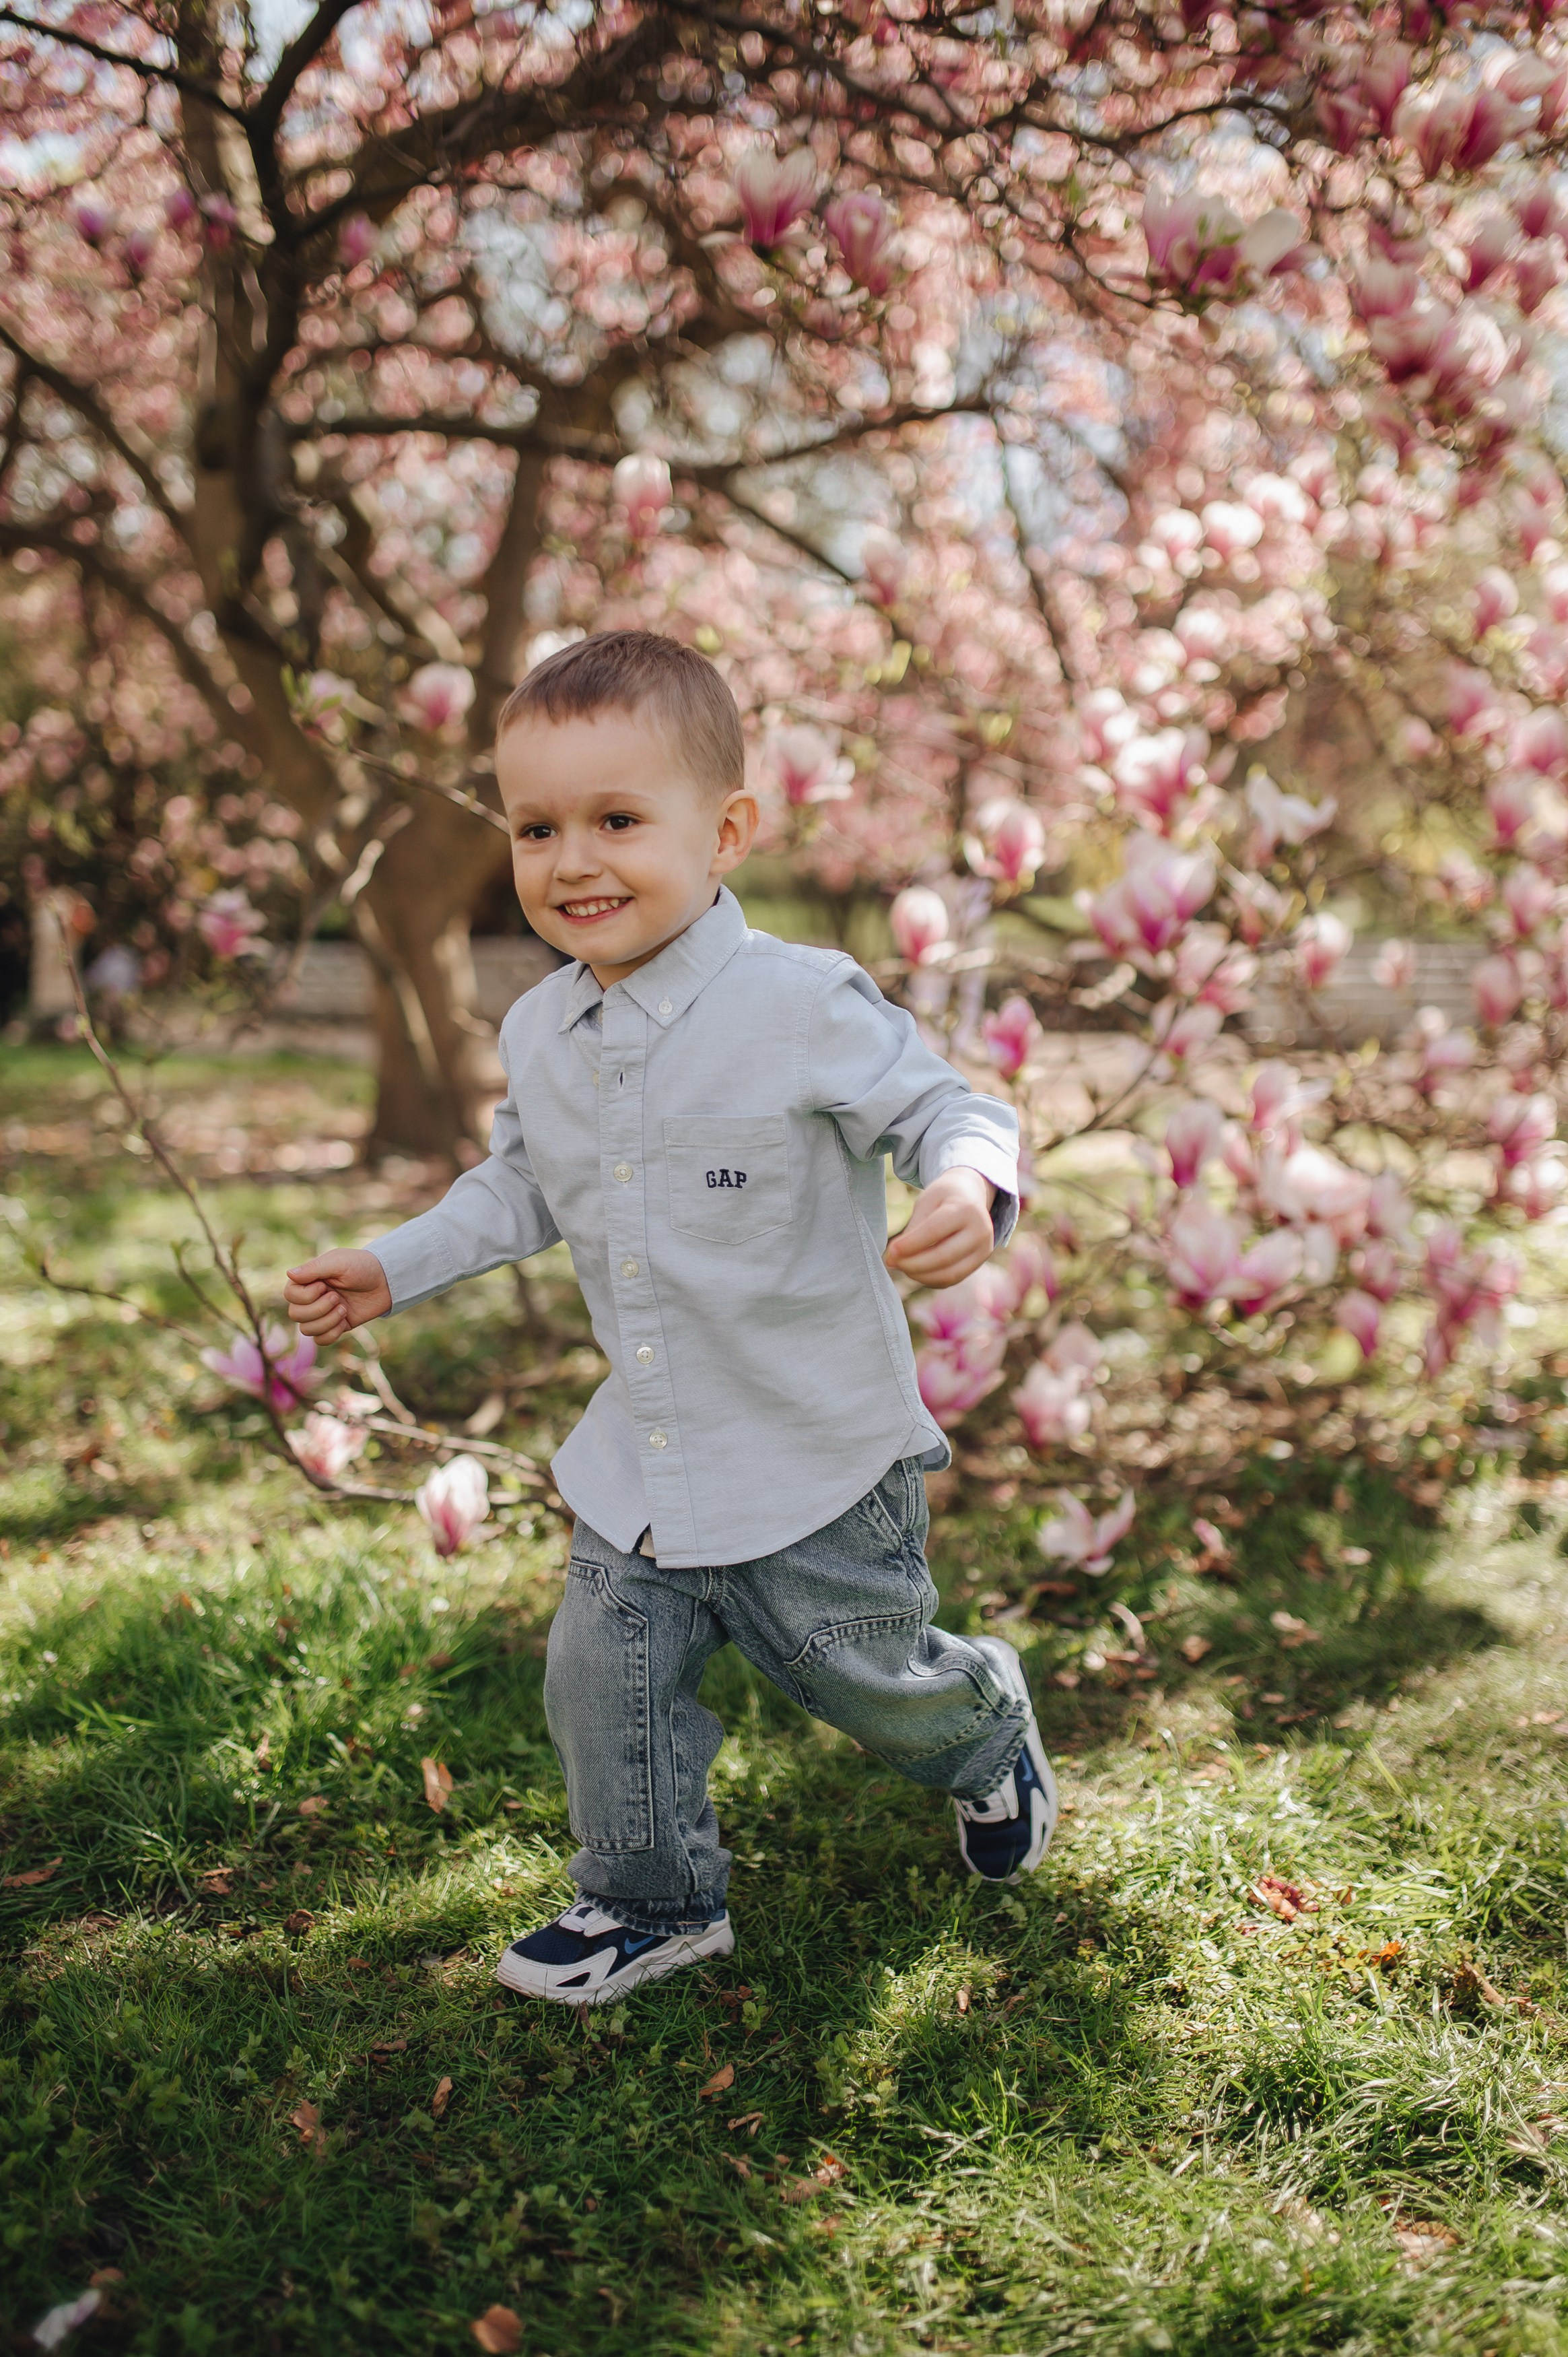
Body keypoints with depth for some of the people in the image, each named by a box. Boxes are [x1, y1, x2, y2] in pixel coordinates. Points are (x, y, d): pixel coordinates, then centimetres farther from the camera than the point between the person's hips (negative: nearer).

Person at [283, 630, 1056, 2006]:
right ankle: (652, 1903, 34)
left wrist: (968, 1190, -40)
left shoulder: (804, 1005, -21)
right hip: (641, 1466, 5)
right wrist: (394, 1270, 13)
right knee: (604, 1683, 9)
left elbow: (946, 1111, -17)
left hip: (819, 1456, -5)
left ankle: (990, 1733, 48)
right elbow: (520, 1188, 17)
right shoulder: (540, 1035, 0)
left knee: (864, 1675, 13)